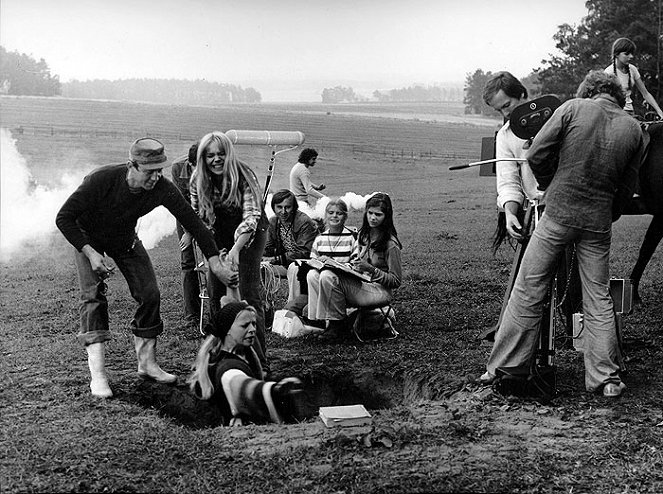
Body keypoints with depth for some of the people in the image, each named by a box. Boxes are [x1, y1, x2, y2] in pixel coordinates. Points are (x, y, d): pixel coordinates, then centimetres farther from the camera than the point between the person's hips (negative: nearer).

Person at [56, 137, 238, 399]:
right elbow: (64, 218, -28)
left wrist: (215, 263, -27)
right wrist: (90, 253, -36)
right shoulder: (102, 179, -37)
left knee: (150, 294, -5)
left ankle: (147, 363, 11)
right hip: (88, 237, -4)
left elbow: (192, 222, -22)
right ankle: (97, 375, -20)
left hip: (125, 239, 4)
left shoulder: (162, 189, -29)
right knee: (93, 296, -19)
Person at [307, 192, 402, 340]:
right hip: (359, 283, 8)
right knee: (313, 275, -11)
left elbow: (396, 281, -9)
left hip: (378, 291, -8)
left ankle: (338, 325, -15)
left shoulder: (390, 244, -10)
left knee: (328, 277, -28)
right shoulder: (363, 234, 13)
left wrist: (370, 269, -20)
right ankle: (323, 322, -17)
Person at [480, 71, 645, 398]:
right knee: (598, 299, 12)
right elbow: (626, 189, 9)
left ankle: (504, 367, 11)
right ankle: (607, 379, 17)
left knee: (528, 291, 6)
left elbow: (536, 156, -6)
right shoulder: (633, 129, 7)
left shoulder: (573, 108, -3)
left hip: (559, 212, -3)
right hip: (599, 222, 3)